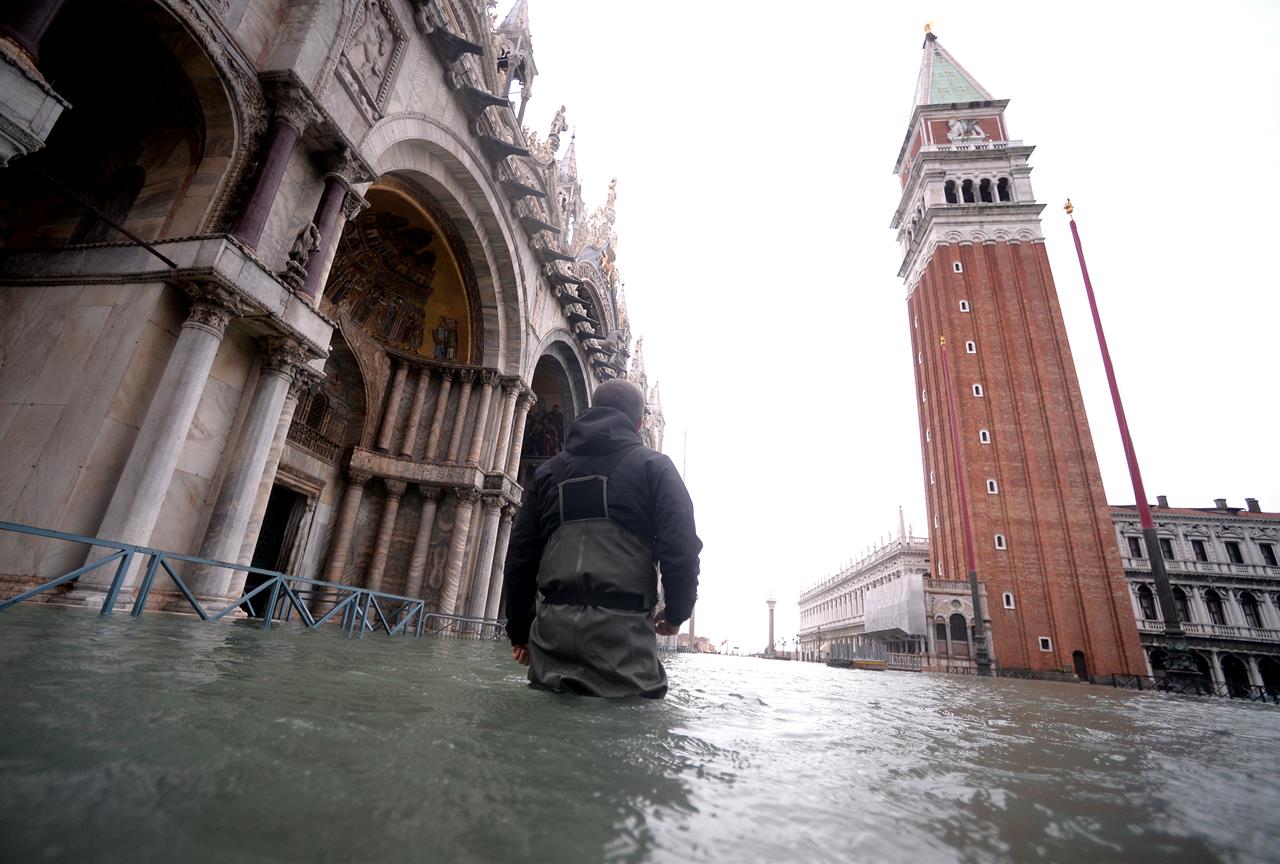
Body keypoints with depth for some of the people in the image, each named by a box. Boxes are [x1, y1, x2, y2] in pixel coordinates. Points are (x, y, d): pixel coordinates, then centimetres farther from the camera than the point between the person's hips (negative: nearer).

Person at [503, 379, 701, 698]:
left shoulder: (548, 470, 18)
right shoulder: (653, 465, 6)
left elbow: (520, 554, 16)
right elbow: (681, 545, -6)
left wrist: (518, 630, 23)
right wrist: (677, 611, 9)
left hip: (553, 626, 4)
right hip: (622, 627, -4)